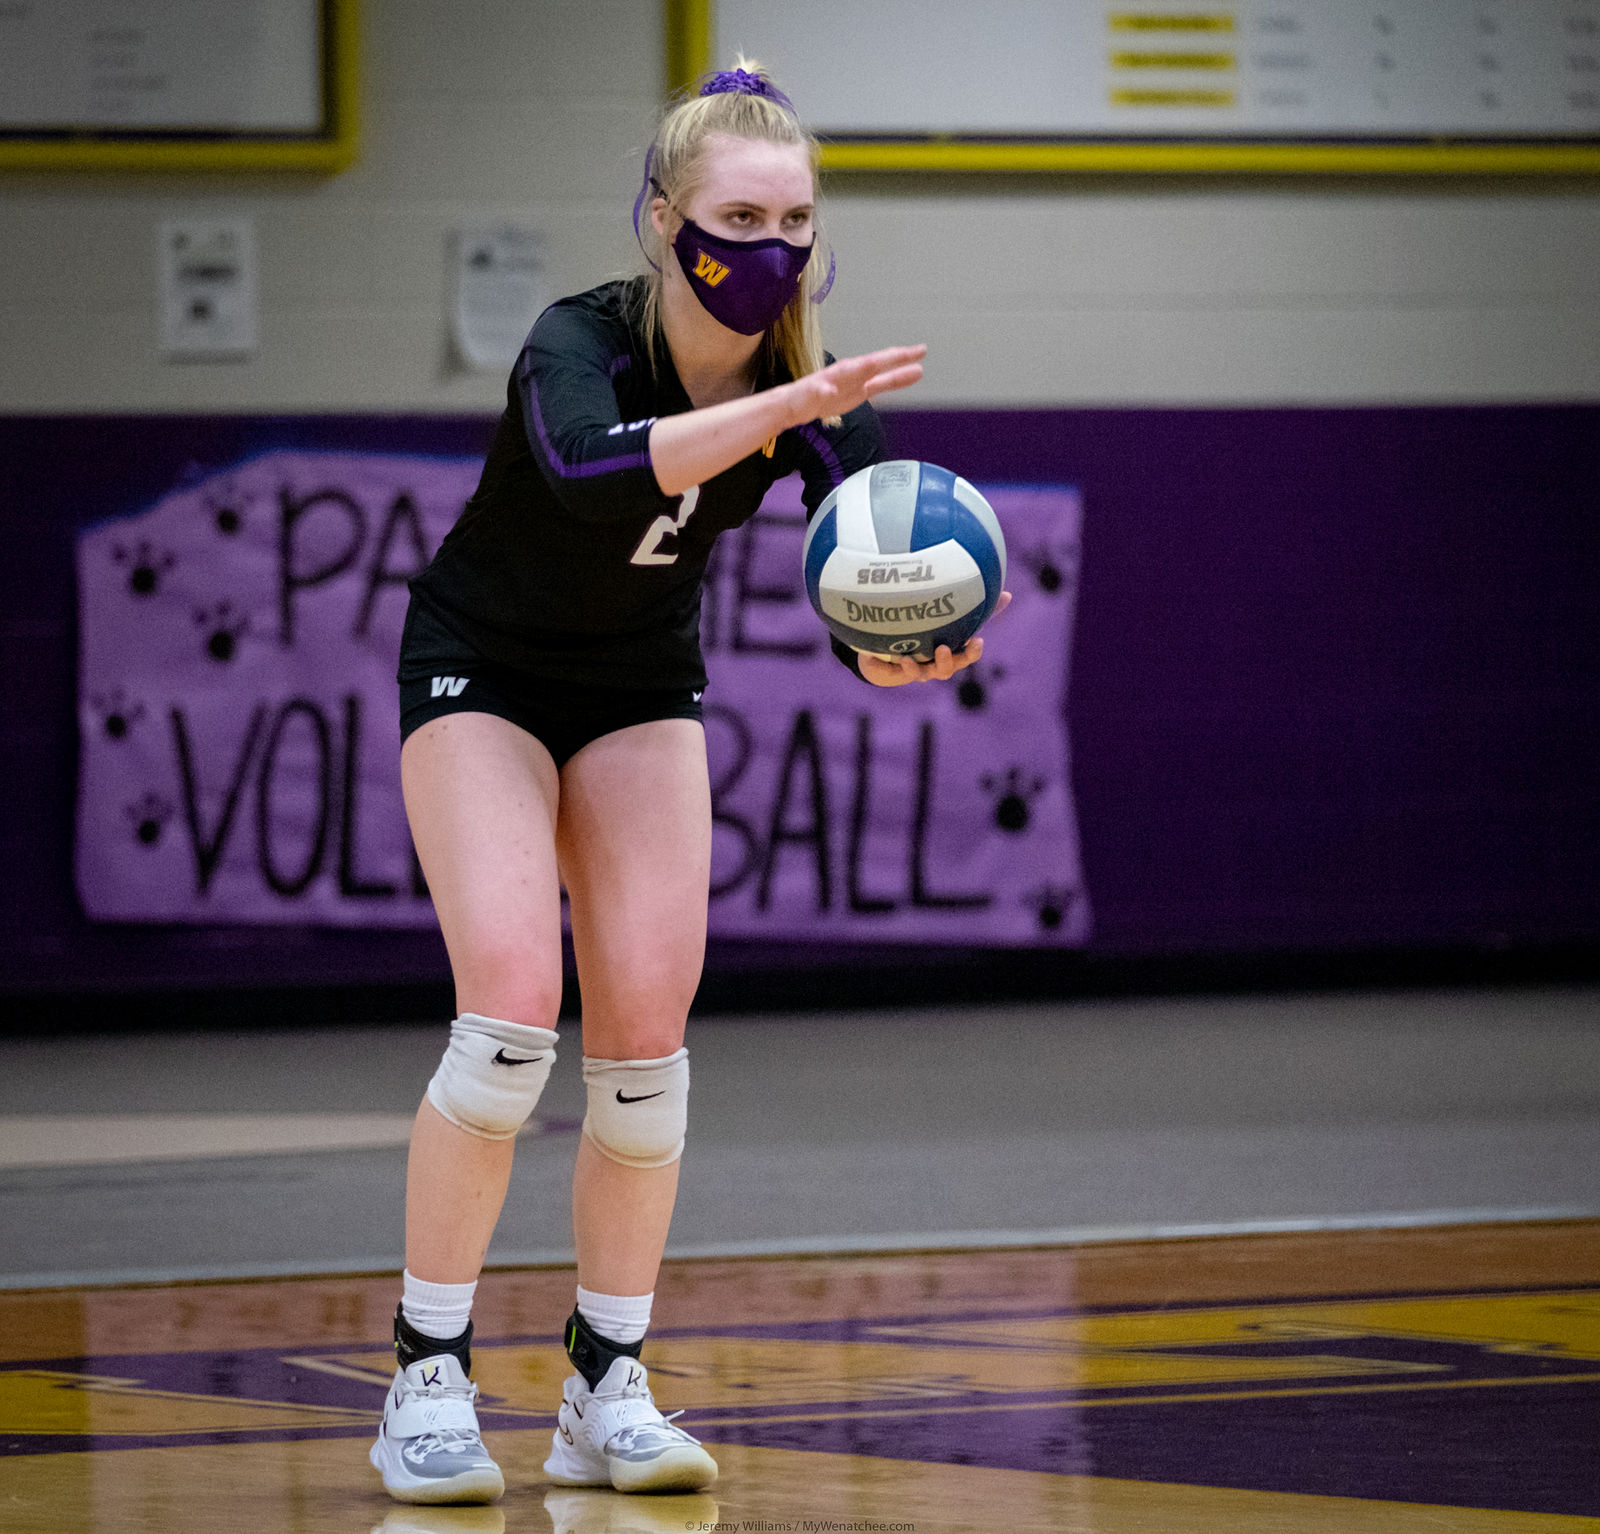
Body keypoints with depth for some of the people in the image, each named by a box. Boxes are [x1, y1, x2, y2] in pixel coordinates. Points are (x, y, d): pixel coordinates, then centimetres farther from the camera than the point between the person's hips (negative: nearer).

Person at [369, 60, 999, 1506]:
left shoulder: (814, 384, -18)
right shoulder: (581, 342, -31)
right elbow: (588, 465, -54)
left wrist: (899, 647, -51)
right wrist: (784, 408, -66)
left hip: (643, 685, 4)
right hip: (482, 672, -4)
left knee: (646, 1028, -5)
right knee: (513, 1004, -19)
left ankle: (608, 1391, 5)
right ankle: (427, 1386, -11)